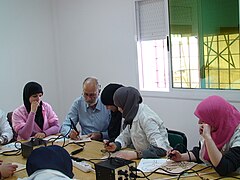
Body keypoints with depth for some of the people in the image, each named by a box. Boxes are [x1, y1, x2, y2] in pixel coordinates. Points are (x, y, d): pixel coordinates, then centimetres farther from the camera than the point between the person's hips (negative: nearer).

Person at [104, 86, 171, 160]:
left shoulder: (146, 119, -23)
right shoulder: (132, 114, 1)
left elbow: (161, 149, -29)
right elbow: (126, 135, 17)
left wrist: (135, 154, -34)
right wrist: (116, 145, -2)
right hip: (144, 158, 7)